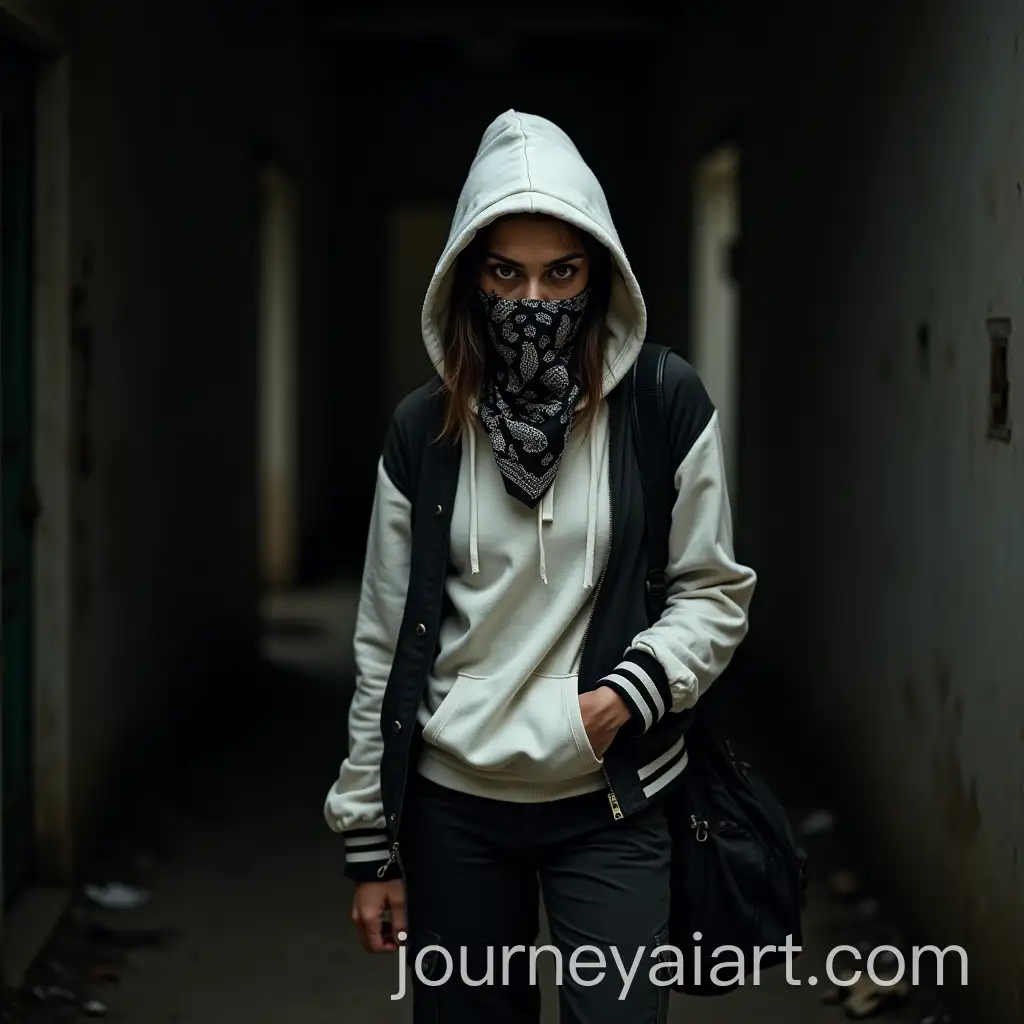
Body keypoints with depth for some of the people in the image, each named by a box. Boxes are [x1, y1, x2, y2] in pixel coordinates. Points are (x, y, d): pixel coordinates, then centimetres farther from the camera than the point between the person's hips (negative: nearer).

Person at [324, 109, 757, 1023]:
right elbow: (386, 639, 6)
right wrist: (368, 840, 6)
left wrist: (629, 691, -16)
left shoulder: (665, 405, -5)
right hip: (451, 806, 2)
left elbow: (715, 593, 3)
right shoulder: (425, 429, 1)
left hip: (612, 806, -2)